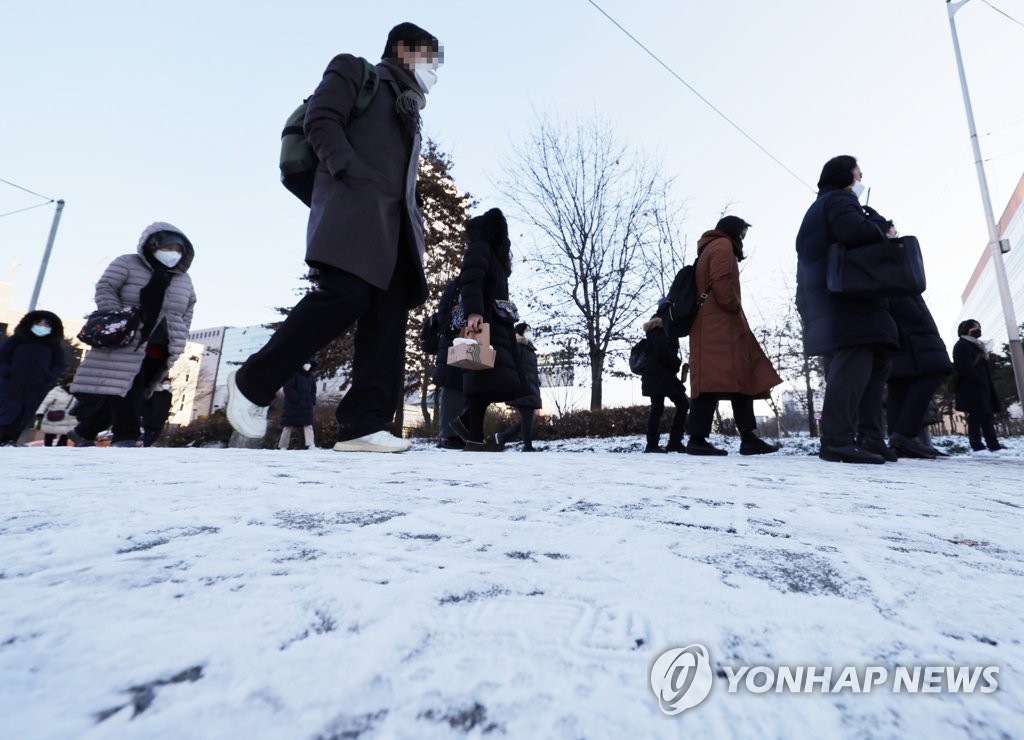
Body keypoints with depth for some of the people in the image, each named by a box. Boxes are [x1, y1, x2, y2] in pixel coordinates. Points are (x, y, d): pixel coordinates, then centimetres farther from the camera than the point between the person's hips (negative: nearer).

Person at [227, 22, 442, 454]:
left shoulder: (409, 113, 35)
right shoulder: (356, 70, 17)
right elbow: (321, 119, 0)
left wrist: (415, 219, 11)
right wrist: (352, 172, -14)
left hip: (393, 221, 8)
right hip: (354, 206, -7)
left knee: (388, 317, -9)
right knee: (345, 295, -25)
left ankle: (364, 426, -12)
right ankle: (252, 384, -8)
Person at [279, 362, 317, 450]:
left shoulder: (311, 376, 12)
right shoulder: (293, 373, -7)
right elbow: (288, 389, -13)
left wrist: (313, 402, 4)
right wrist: (297, 399, -18)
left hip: (307, 406, 5)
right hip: (292, 405, -5)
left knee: (308, 425, -4)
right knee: (288, 426, 3)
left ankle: (311, 445, -9)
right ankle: (282, 447, 12)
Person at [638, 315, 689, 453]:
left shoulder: (666, 328, 23)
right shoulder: (658, 327, -6)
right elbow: (662, 351, -17)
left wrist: (678, 364, 2)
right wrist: (678, 363, -7)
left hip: (665, 374, 9)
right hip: (656, 374, -9)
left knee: (683, 404, 4)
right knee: (658, 407, -9)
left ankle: (675, 442, 4)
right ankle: (652, 444, -4)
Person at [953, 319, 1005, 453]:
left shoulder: (975, 346, 24)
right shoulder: (962, 345, -6)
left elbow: (983, 368, 23)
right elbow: (963, 367, -18)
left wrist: (987, 384, 12)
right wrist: (980, 380, -17)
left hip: (981, 387, 10)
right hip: (970, 388, -10)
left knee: (987, 416, 8)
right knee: (976, 417, -11)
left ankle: (994, 446, 11)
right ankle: (977, 447, -11)